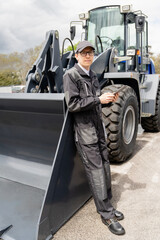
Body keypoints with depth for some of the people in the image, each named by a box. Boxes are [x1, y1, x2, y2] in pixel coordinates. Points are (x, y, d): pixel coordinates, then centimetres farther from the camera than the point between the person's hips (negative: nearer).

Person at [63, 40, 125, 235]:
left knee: (104, 166, 11)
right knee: (96, 171, -3)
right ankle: (106, 214, 10)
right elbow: (72, 104, -18)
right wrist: (98, 99, -18)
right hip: (84, 131, -8)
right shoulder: (71, 75, -8)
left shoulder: (93, 76, 16)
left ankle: (107, 204, 28)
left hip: (98, 128, 8)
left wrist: (108, 99, 3)